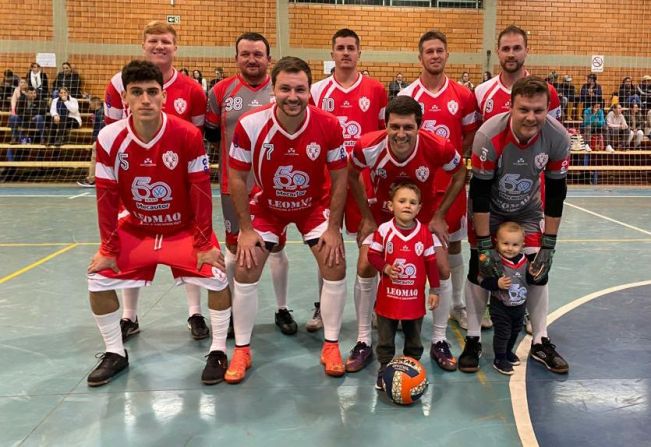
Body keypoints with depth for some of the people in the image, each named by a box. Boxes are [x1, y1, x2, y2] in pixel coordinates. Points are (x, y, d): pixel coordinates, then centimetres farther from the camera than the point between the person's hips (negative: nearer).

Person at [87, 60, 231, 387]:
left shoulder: (188, 135, -23)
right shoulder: (109, 138, -15)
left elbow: (201, 192, -19)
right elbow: (106, 197, -9)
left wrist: (204, 244, -18)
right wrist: (109, 248, -7)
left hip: (185, 228, -2)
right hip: (136, 229, 3)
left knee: (215, 276, -20)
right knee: (98, 278, -5)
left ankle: (218, 352, 1)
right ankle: (115, 353, 16)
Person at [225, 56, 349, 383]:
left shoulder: (329, 126, -23)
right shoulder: (250, 125, -25)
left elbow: (339, 177, -11)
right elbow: (237, 177, -13)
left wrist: (333, 228, -12)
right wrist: (245, 229, -12)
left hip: (315, 205, 0)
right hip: (266, 206, 0)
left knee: (335, 267, -8)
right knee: (245, 271, -6)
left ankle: (331, 345, 12)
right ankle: (241, 350, 14)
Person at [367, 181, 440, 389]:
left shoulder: (424, 232, -6)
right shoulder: (383, 230, -11)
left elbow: (431, 262, 0)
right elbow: (373, 255, -3)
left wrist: (434, 290, 2)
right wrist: (386, 268, -22)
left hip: (415, 297, 1)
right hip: (388, 296, -1)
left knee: (414, 338, 17)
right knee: (385, 338, 13)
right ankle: (385, 368, 29)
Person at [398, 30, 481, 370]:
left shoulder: (463, 96, 2)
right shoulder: (406, 96, -1)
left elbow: (471, 138, 12)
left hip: (452, 183, 2)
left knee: (453, 245, 14)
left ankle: (457, 305, 33)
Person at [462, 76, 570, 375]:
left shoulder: (557, 137, -24)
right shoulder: (489, 136, -33)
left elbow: (556, 193, -14)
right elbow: (479, 193, -26)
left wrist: (548, 245, -12)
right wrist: (484, 245, -24)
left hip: (528, 209, 3)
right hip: (489, 208, -2)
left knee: (539, 269, -2)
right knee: (480, 268, -7)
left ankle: (540, 343, 13)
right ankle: (473, 340, 7)